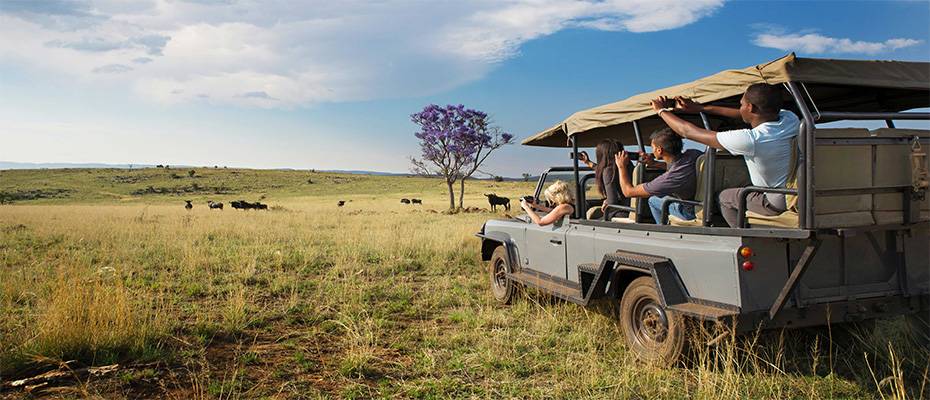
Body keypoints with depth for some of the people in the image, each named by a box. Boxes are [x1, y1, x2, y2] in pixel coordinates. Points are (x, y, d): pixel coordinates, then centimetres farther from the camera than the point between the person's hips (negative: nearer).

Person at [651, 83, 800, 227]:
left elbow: (688, 132, -18)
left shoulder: (749, 140, -28)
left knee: (725, 197, 15)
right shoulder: (790, 119, -9)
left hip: (778, 204, -6)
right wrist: (701, 108, 15)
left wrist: (661, 110, 0)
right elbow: (745, 115, 10)